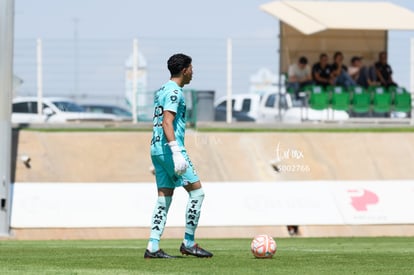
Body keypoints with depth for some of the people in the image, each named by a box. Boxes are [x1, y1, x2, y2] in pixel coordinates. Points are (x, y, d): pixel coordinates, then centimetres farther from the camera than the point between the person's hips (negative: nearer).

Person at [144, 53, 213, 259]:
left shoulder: (161, 91, 20)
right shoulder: (174, 92, -10)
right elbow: (167, 123, -20)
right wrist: (177, 152, -27)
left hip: (157, 149, 10)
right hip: (169, 148, -10)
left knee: (164, 199, 7)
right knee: (196, 192, -3)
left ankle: (153, 247, 0)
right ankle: (188, 243, -2)